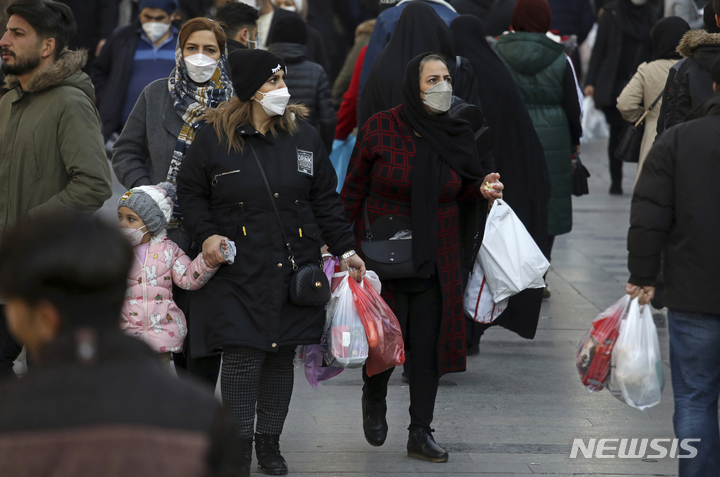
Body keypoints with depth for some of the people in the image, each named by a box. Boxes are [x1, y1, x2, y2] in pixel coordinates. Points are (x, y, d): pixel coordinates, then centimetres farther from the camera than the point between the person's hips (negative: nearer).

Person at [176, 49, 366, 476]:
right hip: (238, 269, -3)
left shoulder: (305, 136, 7)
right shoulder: (214, 137, -2)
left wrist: (346, 248, 6)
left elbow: (326, 200, 11)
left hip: (294, 266, 3)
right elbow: (191, 192, 8)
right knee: (242, 355, -8)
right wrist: (207, 234, -7)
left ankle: (270, 442, 20)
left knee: (282, 354, 7)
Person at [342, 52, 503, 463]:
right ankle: (374, 398, 33)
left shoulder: (459, 135, 4)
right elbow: (354, 190, -2)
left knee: (428, 344, 3)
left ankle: (421, 433, 13)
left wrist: (482, 190, -10)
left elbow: (466, 193, 13)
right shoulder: (379, 129, -6)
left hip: (438, 258, 3)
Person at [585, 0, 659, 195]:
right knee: (617, 132, 0)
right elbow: (599, 49, 3)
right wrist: (591, 82, -2)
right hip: (615, 85, -2)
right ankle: (616, 182, 9)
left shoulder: (652, 16, 11)